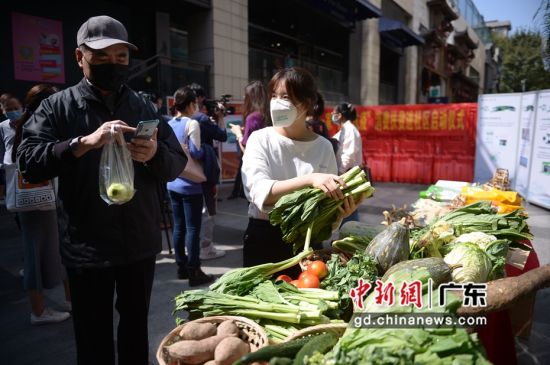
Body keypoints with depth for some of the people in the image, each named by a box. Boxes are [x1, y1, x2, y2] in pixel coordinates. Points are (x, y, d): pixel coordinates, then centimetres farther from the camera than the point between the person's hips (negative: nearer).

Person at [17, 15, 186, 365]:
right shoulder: (58, 106, 0)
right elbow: (29, 162, -13)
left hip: (140, 243, 2)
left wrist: (154, 155, -20)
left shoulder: (144, 106, 6)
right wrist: (84, 143, -27)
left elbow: (178, 163, 2)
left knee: (136, 328, 20)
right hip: (87, 247, -2)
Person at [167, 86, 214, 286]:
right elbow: (195, 152, -17)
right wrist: (205, 151, 2)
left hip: (172, 183, 7)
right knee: (193, 229, -2)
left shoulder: (169, 124, 9)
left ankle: (181, 266, 23)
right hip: (190, 185, -7)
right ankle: (194, 272, 4)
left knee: (179, 227, 13)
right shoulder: (192, 124, -11)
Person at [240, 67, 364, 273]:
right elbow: (259, 192, -22)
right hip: (264, 238, -1)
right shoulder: (261, 139, -6)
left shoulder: (323, 146, -1)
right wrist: (309, 179, -34)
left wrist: (341, 210, -21)